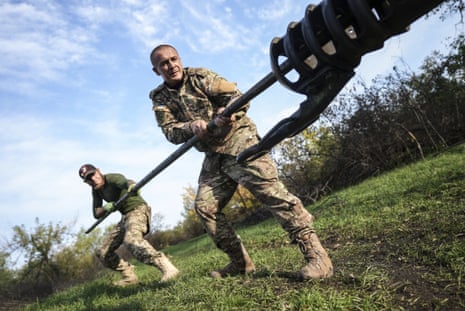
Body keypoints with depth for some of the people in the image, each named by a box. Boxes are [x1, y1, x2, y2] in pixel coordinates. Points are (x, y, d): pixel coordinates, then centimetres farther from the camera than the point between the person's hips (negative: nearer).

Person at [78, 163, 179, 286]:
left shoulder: (113, 178, -15)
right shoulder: (96, 190, 9)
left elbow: (125, 181, -39)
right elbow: (96, 214, 7)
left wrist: (131, 185, -65)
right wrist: (105, 208, -17)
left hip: (138, 210, -9)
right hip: (125, 217, 9)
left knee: (131, 240, -39)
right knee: (102, 252, 9)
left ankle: (167, 268, -46)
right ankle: (129, 276, 20)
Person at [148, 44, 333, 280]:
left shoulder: (200, 77, 0)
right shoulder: (160, 99, 10)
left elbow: (238, 97, -5)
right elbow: (170, 131, -4)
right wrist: (191, 126, -25)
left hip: (238, 141, -5)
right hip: (214, 156, 6)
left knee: (270, 191, -18)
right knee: (204, 206, -1)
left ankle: (316, 255, -17)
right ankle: (240, 263, 11)